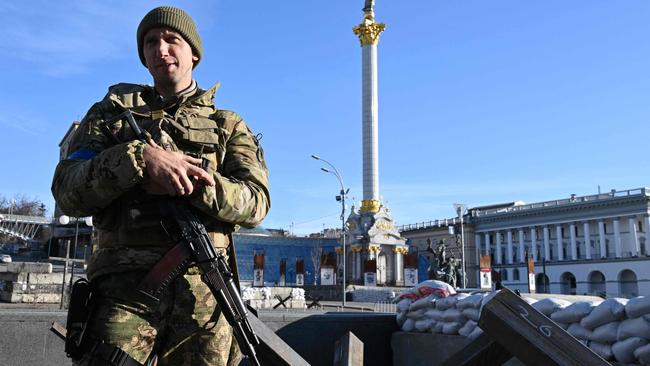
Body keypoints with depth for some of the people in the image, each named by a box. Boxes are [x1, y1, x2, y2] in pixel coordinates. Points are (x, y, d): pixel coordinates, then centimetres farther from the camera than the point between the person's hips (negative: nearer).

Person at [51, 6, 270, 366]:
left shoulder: (227, 125, 14)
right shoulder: (111, 113, 15)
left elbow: (256, 201, 0)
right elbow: (68, 192, 1)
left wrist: (187, 180, -15)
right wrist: (138, 157, -16)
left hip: (203, 292, 1)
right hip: (125, 285, 0)